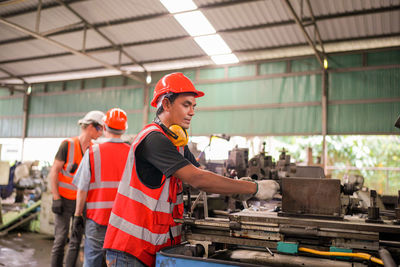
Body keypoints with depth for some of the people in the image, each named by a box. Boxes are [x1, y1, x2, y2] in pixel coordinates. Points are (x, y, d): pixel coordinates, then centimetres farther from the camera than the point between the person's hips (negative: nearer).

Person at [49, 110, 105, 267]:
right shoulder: (68, 144, -10)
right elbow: (54, 171, -9)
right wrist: (56, 198, -13)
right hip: (65, 200, -4)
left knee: (77, 239, 8)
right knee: (61, 239, -1)